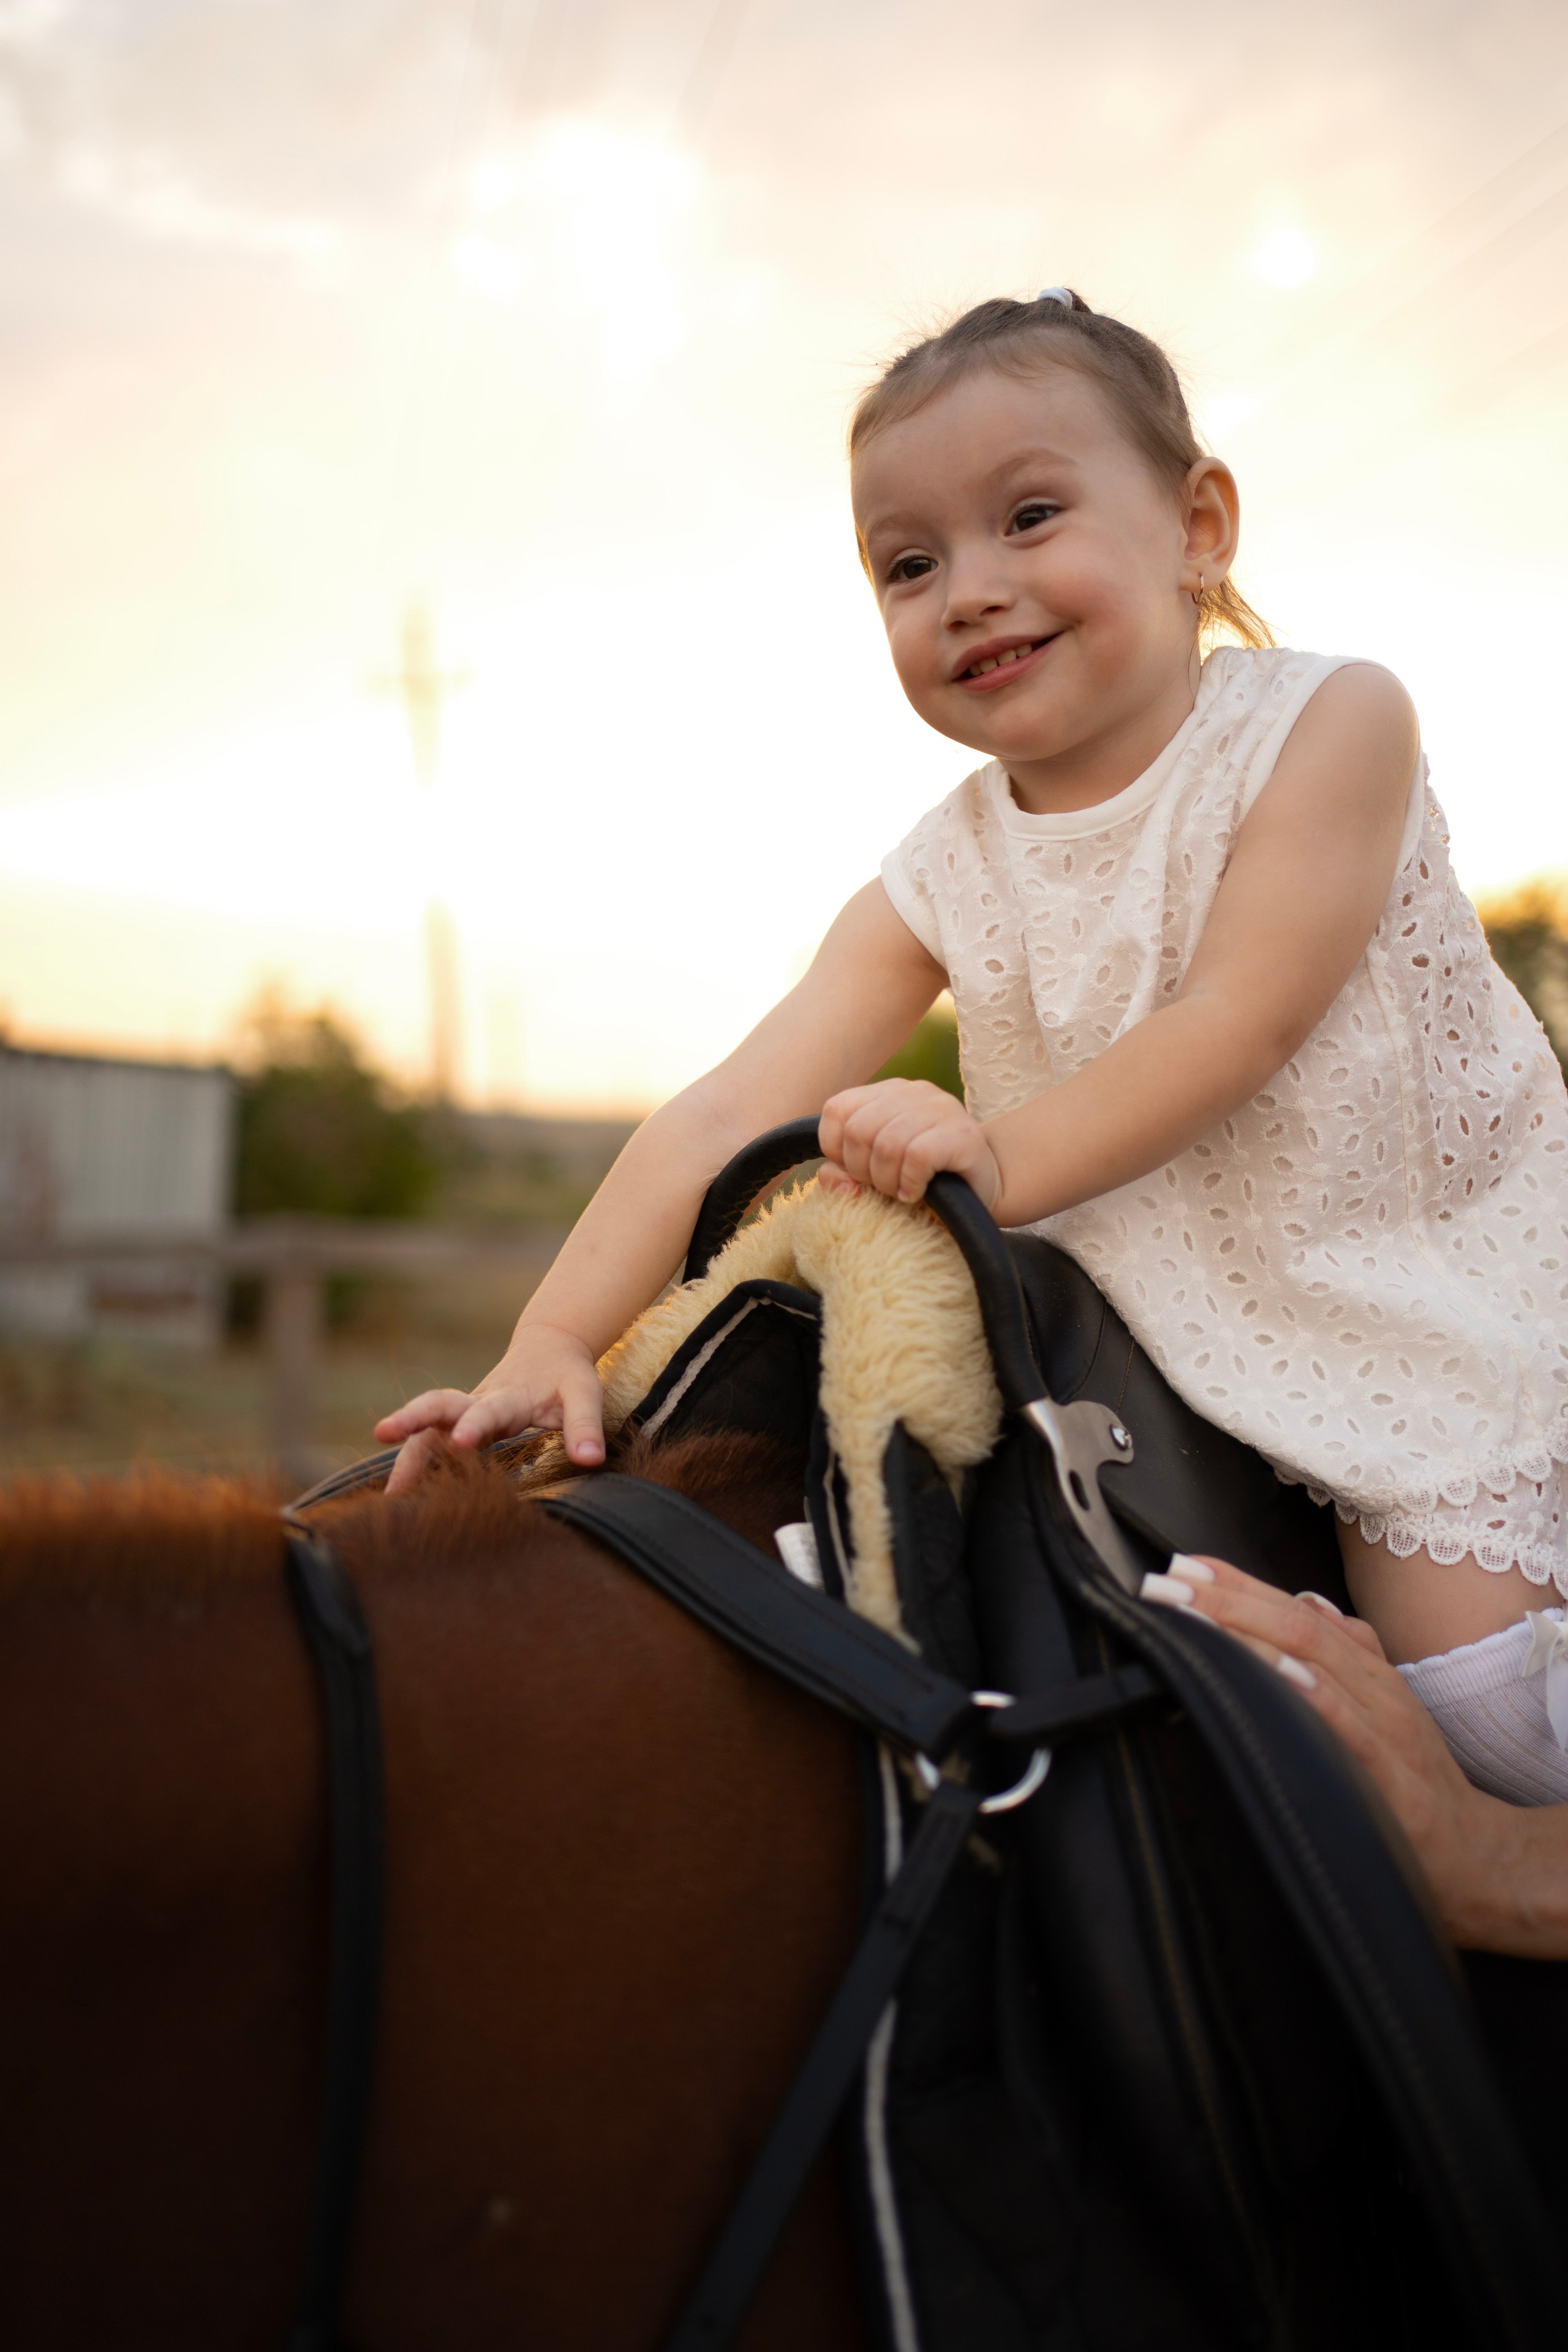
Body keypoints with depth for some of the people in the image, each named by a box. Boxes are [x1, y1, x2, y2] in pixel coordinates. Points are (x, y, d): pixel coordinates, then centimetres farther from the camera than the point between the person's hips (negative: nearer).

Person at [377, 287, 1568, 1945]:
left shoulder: (1325, 722, -13)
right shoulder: (944, 881, -5)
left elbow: (1235, 1026, -22)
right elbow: (735, 1111, -13)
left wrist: (1004, 1159, -29)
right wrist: (557, 1340, -24)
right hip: (1187, 1347, 4)